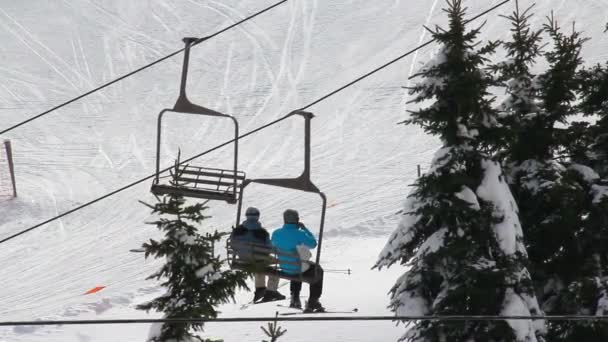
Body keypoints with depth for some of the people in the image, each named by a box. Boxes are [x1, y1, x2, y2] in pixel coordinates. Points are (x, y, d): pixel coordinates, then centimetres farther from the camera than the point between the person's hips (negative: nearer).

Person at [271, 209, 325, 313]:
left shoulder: (276, 233, -10)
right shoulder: (299, 234, -26)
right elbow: (313, 244, -11)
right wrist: (305, 229, -4)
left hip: (284, 268, 6)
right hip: (299, 269, -6)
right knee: (318, 270, 25)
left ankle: (295, 298, 40)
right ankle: (312, 302, 28)